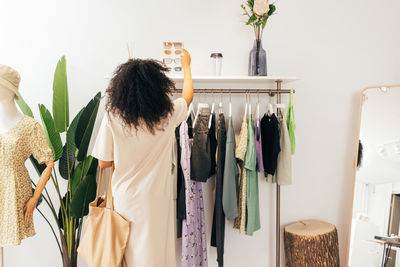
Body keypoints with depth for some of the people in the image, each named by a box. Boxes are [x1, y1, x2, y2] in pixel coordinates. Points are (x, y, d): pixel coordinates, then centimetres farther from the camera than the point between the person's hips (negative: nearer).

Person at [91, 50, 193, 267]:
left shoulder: (112, 118, -12)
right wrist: (186, 66, 28)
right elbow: (188, 96, 12)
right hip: (156, 201, 0)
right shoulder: (167, 114, -10)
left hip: (125, 199, 1)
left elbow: (104, 162, -4)